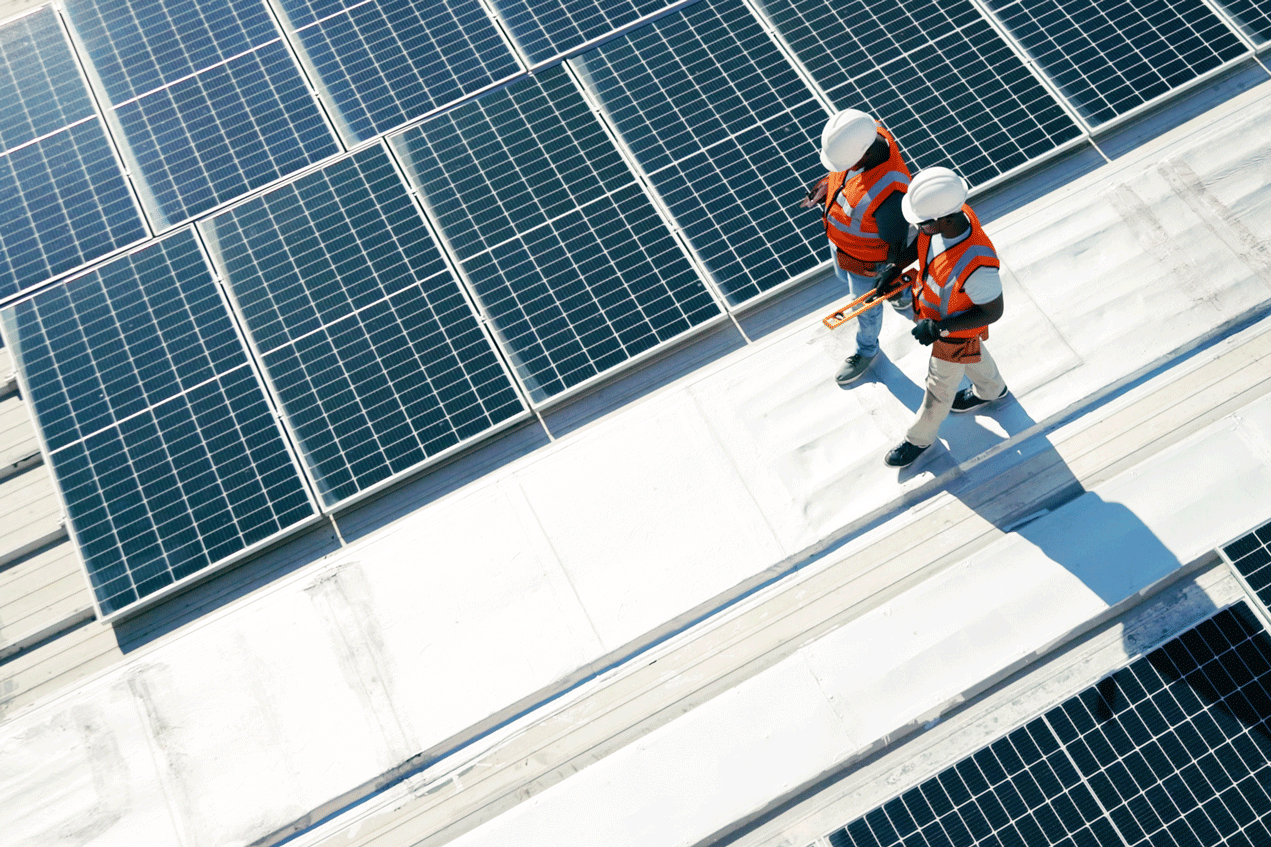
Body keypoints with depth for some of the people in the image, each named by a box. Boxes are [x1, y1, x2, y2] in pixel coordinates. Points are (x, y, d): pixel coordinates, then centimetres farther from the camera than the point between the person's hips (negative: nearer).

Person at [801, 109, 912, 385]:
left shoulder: (887, 190, -45)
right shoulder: (866, 134, -25)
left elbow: (895, 245, -28)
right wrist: (828, 184, -11)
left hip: (867, 257, -7)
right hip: (839, 235, 7)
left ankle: (866, 350, 55)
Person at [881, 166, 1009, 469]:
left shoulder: (976, 265, -47)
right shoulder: (949, 212, -26)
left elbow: (992, 312, -30)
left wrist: (940, 329, -30)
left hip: (957, 330, -7)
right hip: (932, 312, 7)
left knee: (940, 388, 21)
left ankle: (920, 438, 48)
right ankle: (992, 390, 67)